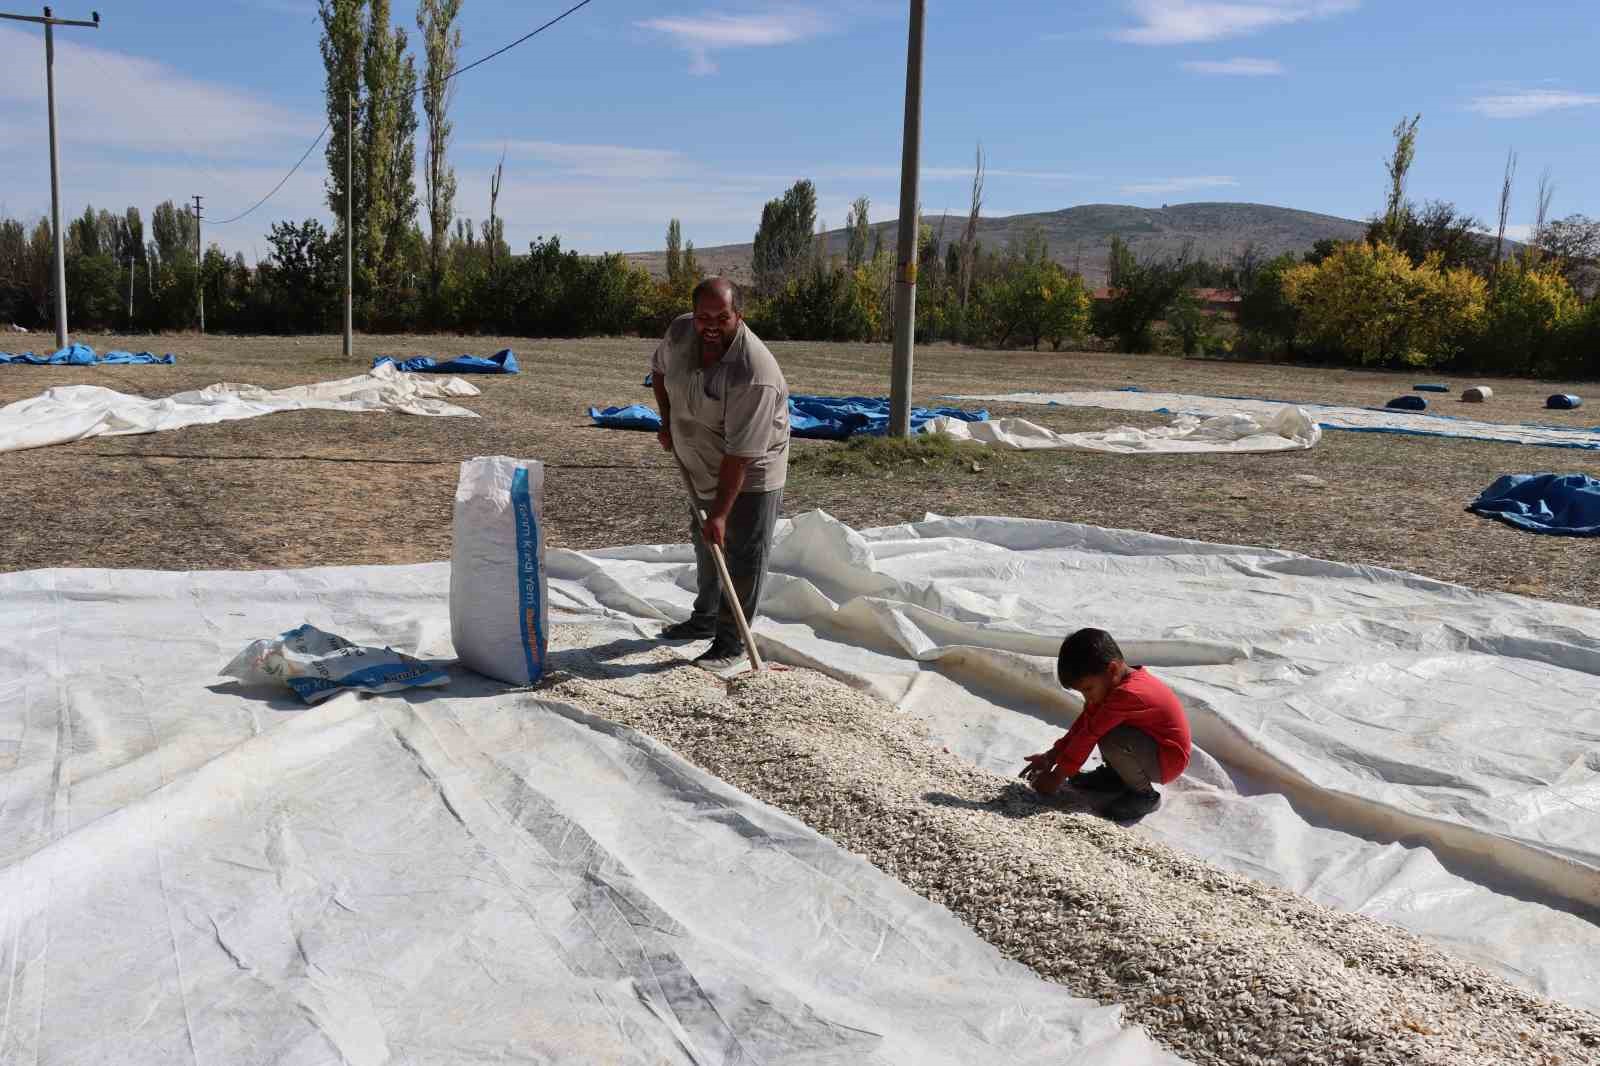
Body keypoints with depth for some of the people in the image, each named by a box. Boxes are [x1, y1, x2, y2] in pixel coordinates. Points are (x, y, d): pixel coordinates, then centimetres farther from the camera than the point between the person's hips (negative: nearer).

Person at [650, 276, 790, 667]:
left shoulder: (755, 374, -35)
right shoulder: (679, 333, -14)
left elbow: (740, 455, -34)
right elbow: (659, 370, 11)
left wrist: (720, 514, -32)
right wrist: (667, 420, 2)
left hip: (750, 474, -7)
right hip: (702, 467, 8)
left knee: (744, 554, -1)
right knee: (705, 543, 22)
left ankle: (731, 640, 11)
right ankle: (705, 619, 41)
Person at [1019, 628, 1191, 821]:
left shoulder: (1127, 694, -32)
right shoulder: (1113, 680, -3)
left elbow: (1089, 735, -27)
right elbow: (1085, 721, 2)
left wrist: (1056, 777, -21)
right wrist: (1051, 756, -2)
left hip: (1168, 761, -9)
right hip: (1150, 743, 9)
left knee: (1110, 741, -32)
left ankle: (1145, 794, -9)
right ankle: (1114, 774, 18)